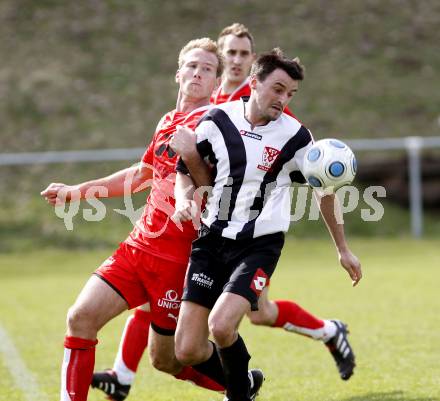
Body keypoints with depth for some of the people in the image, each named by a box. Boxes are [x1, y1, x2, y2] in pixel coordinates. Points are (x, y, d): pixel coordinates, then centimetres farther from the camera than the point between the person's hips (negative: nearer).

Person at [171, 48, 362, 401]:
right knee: (188, 351, -5)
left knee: (221, 326, -27)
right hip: (211, 240, 3)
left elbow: (325, 188, 9)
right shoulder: (218, 120, -3)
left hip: (259, 246, -3)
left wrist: (343, 249, 15)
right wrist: (184, 198, -8)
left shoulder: (294, 136, -5)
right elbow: (186, 170, 12)